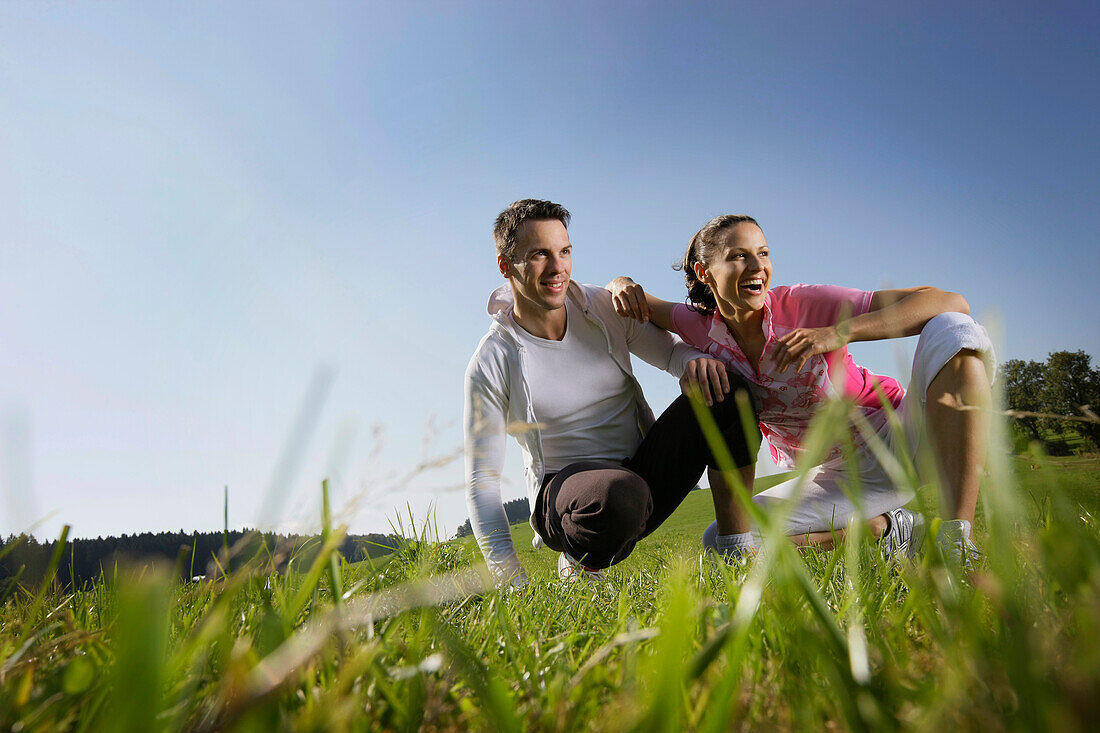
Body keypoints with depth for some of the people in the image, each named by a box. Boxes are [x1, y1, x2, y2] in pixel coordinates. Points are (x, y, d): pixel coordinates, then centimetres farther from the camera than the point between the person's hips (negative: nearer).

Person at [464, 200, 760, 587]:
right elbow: (481, 481, -10)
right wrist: (513, 585, -17)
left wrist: (696, 360, -18)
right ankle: (581, 565, -5)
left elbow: (670, 350, 10)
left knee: (728, 391, -17)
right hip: (563, 491, -4)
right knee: (618, 495, -41)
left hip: (643, 473, 4)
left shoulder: (604, 308, 0)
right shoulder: (491, 363, -11)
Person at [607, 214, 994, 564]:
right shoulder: (701, 326, -7)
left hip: (899, 437, -3)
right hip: (840, 476, 4)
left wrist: (839, 333, -37)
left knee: (953, 331, -29)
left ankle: (955, 540, -30)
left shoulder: (804, 303, -19)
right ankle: (887, 527, -4)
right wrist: (623, 284, -13)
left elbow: (952, 303, -26)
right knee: (721, 541, -16)